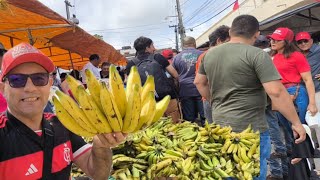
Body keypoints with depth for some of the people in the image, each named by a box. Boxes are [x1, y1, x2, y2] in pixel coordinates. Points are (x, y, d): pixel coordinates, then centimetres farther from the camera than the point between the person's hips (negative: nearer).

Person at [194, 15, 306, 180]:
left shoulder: (209, 54, 7)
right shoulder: (257, 55, -14)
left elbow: (199, 82, 17)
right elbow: (276, 91, -19)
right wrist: (296, 122, -10)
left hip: (220, 126, 7)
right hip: (250, 128, -6)